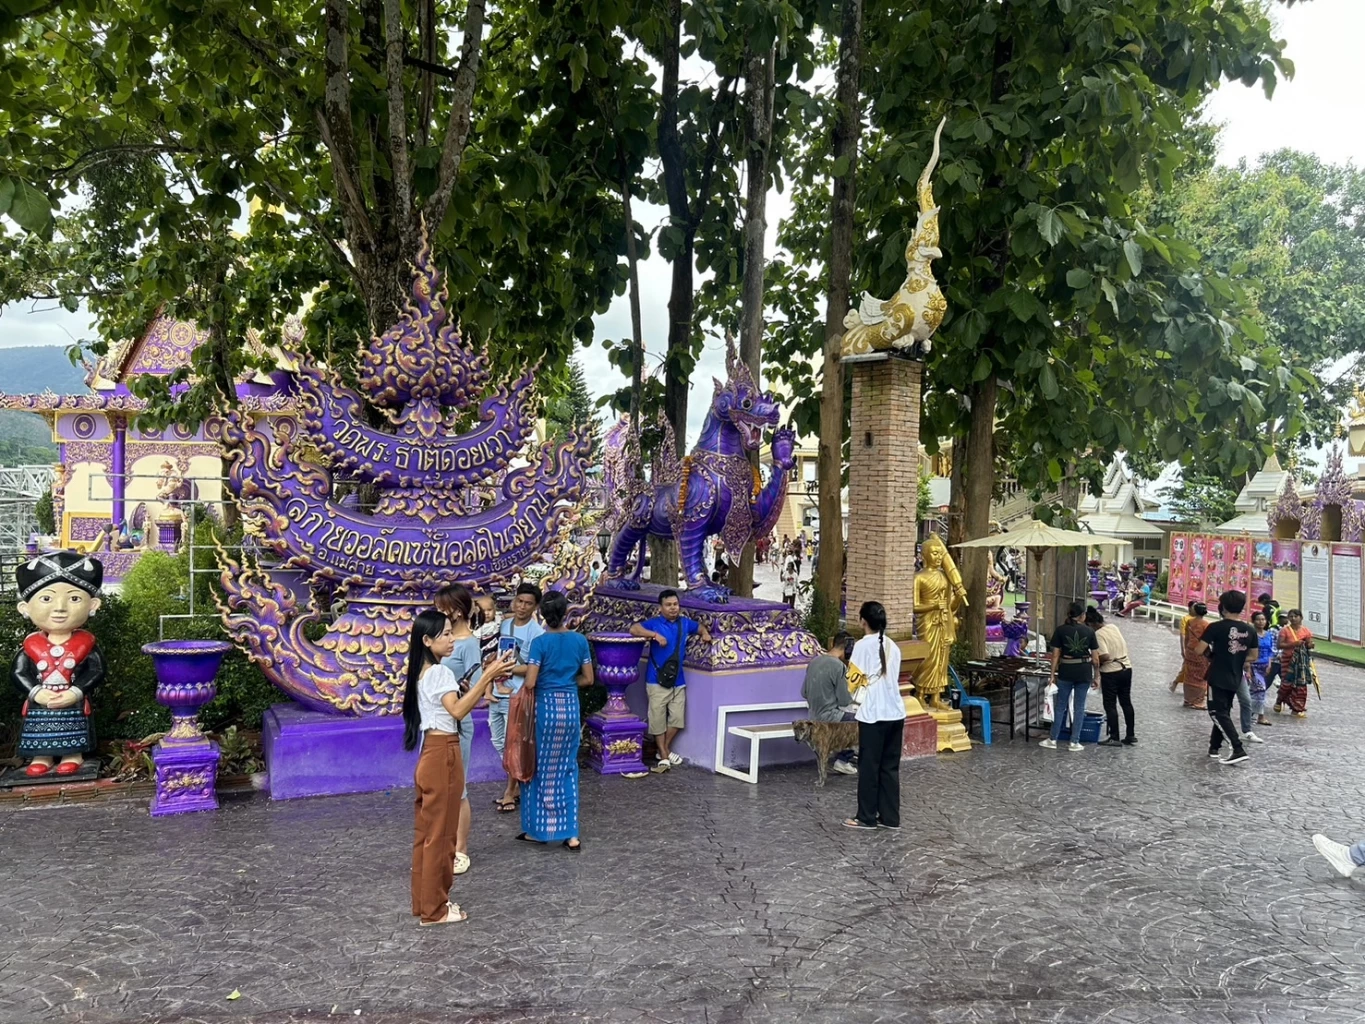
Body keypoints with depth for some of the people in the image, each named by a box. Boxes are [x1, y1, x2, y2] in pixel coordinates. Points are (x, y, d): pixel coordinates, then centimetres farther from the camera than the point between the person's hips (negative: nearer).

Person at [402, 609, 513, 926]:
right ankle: (434, 909, 9)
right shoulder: (439, 672, -16)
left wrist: (488, 679, 4)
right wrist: (487, 677, -30)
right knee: (440, 834, 0)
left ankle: (424, 901, 25)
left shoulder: (424, 672, 14)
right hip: (442, 756, -10)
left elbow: (458, 707, 13)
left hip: (431, 755, 10)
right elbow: (458, 710, -28)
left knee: (427, 831, 15)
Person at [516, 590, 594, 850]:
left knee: (541, 768, 11)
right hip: (570, 708, 3)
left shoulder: (540, 642, -11)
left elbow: (529, 683, -15)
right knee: (567, 769, 11)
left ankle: (538, 829, 20)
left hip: (545, 707, -3)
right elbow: (588, 679, 6)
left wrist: (544, 682, 7)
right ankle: (571, 834, 11)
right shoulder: (580, 640, 0)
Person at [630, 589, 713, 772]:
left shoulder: (685, 623, 6)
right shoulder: (654, 623, -10)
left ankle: (665, 749, 28)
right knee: (658, 719, 1)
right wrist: (655, 634, -31)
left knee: (677, 718, 7)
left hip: (678, 680, 5)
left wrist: (704, 634, 5)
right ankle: (664, 756, 12)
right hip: (657, 681, -5)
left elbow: (699, 627, 27)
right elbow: (633, 629, -24)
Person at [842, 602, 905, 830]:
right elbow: (894, 679, 13)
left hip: (873, 714, -6)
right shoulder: (892, 646, 9)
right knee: (890, 767, 11)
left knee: (869, 766, 3)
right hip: (895, 712, 6)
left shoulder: (862, 646, -9)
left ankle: (866, 817, 9)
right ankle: (890, 817, 15)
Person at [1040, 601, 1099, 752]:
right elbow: (1095, 658, -1)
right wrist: (1096, 676, 9)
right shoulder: (1089, 631, -2)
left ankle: (1053, 740, 13)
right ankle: (1074, 742, 11)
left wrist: (1053, 674, 3)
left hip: (1066, 671, 0)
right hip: (1084, 672, 1)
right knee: (1079, 707, 8)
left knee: (1061, 705, 10)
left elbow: (1056, 655, -5)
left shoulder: (1060, 630, -5)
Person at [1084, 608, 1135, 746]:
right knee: (1126, 702, 14)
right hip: (1126, 668, 7)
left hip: (1111, 672, -7)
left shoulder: (1098, 634, -18)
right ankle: (1130, 736, 20)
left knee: (1110, 705, 2)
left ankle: (1114, 738, 4)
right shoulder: (1113, 626, 5)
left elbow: (1105, 656, -26)